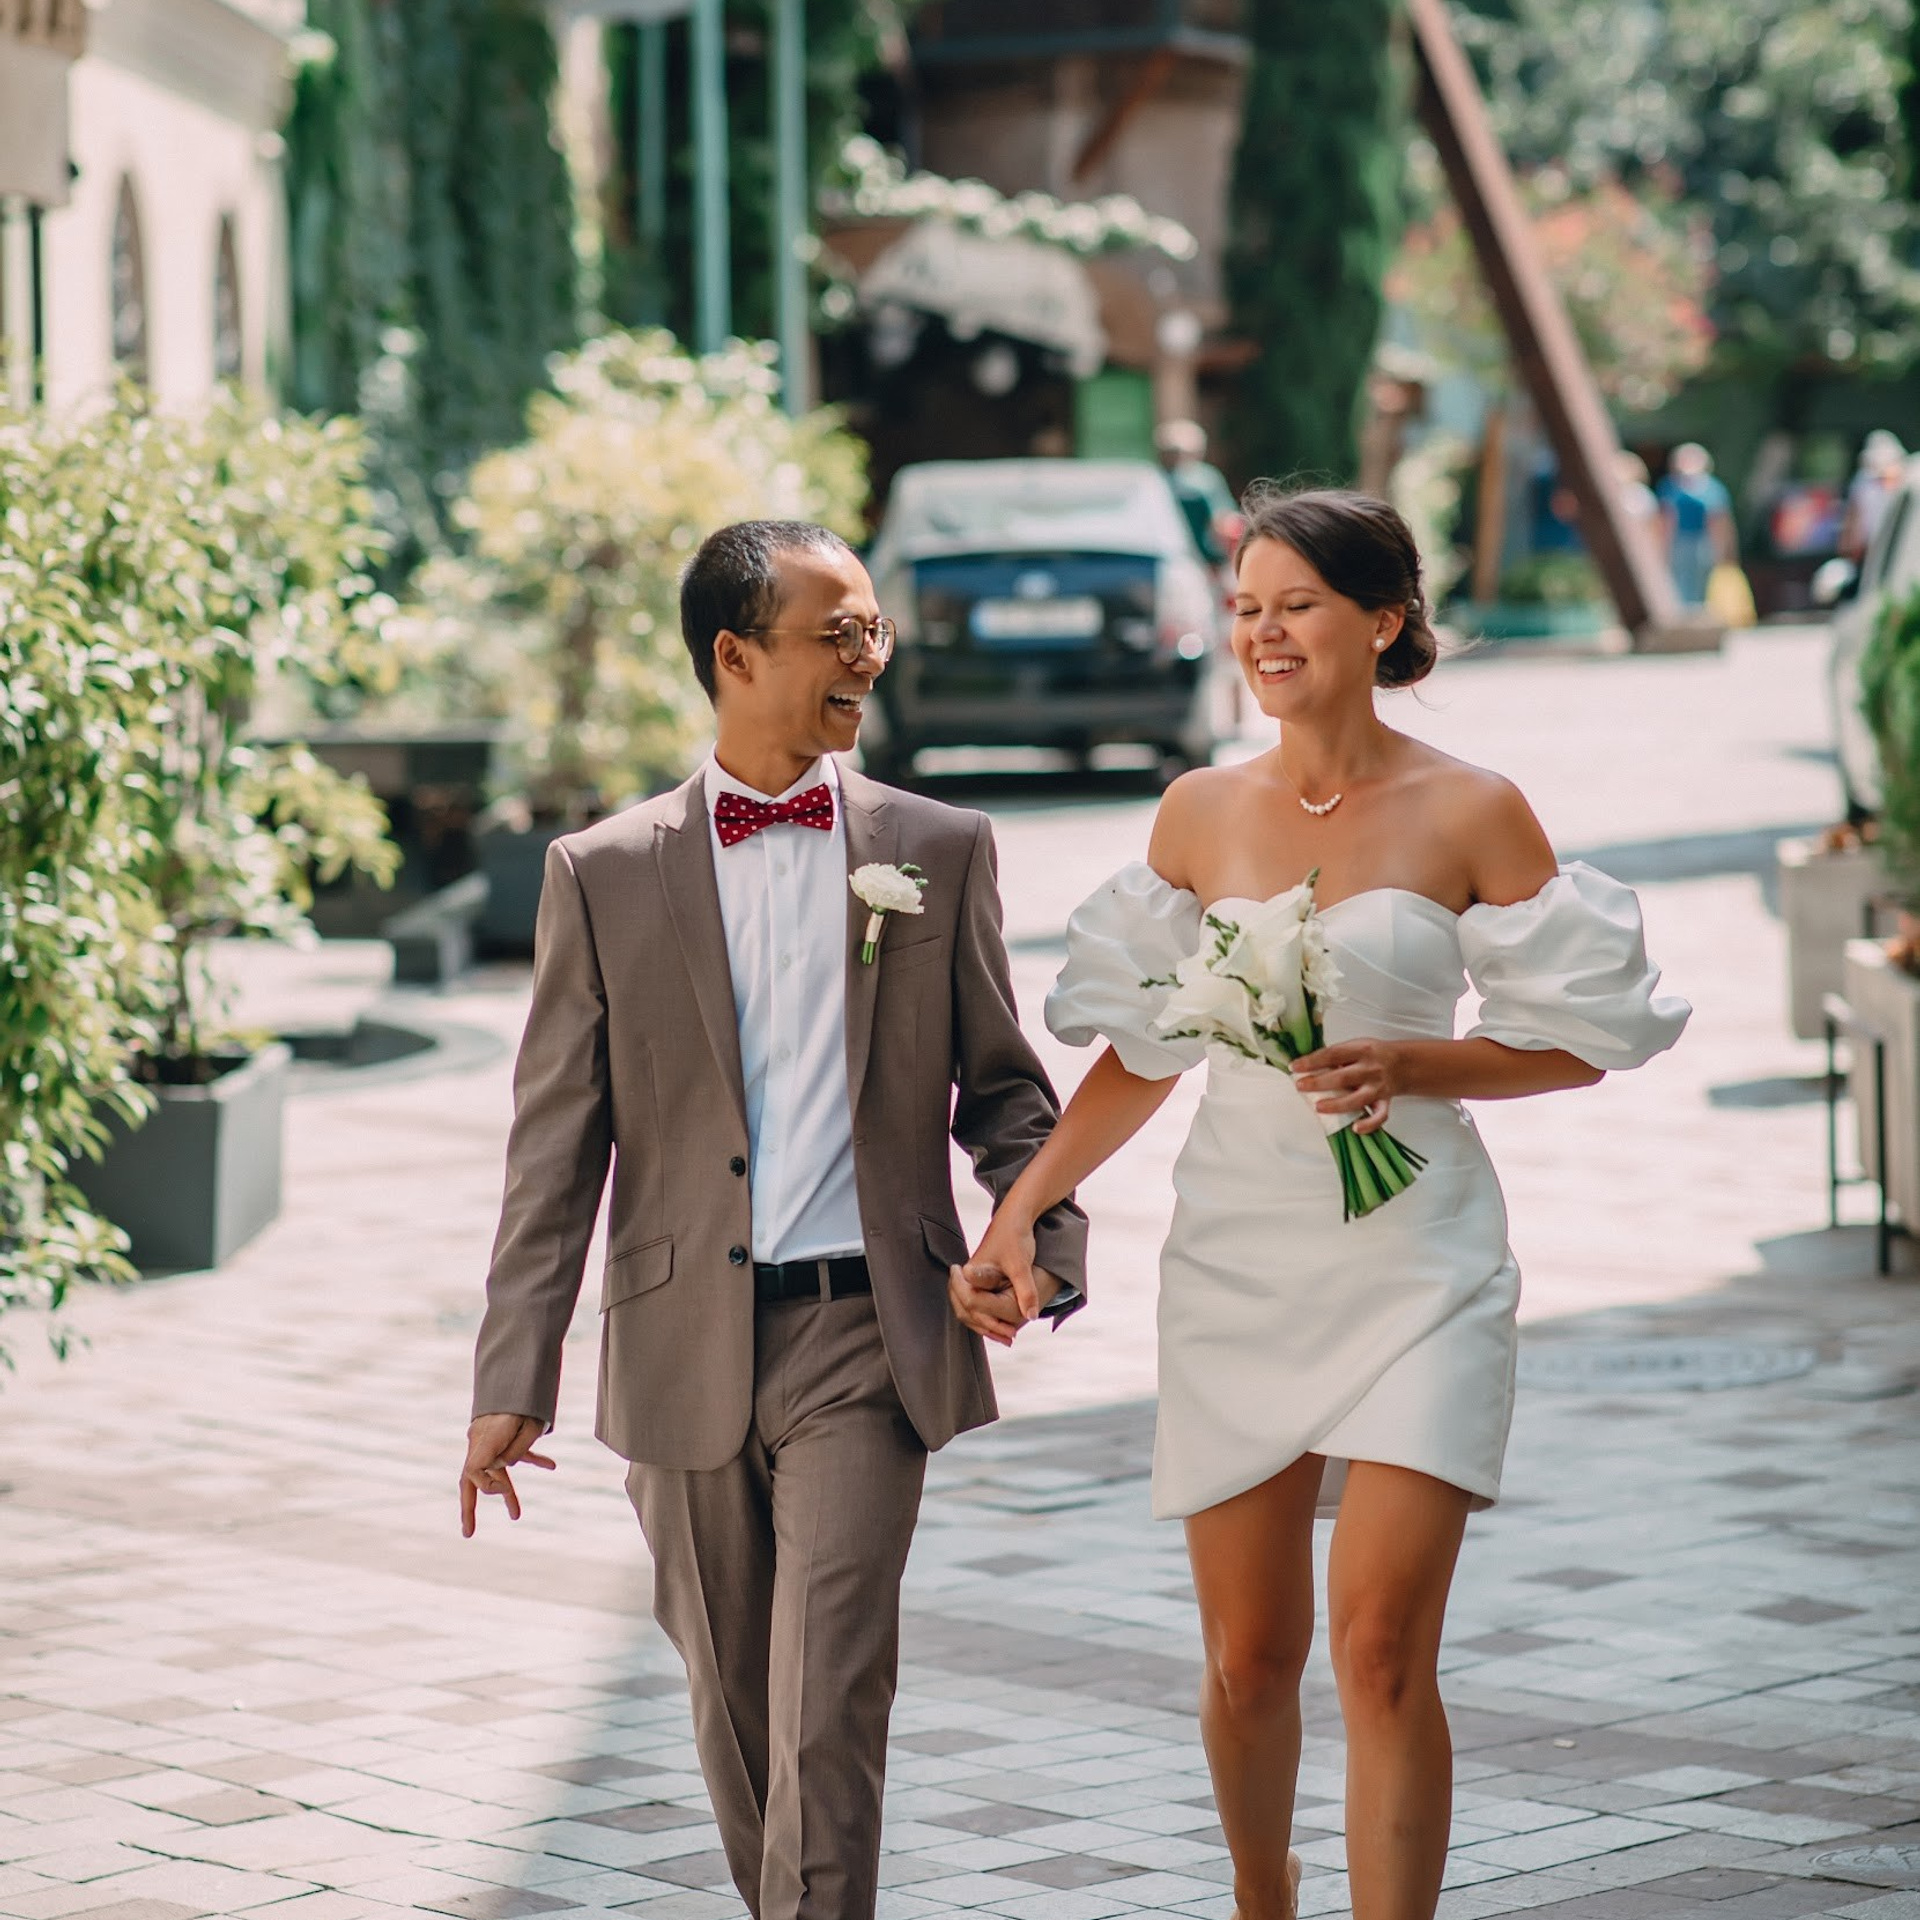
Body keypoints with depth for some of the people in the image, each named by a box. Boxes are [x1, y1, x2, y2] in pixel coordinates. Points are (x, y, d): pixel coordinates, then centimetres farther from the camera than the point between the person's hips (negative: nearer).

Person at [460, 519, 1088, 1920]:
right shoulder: (606, 874, 3)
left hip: (864, 1340, -1)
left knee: (830, 1704, -12)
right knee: (735, 1710, 12)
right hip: (686, 1355, 1)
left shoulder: (939, 850, 6)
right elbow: (556, 1145, 3)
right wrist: (515, 1378, -2)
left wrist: (1045, 1238, -9)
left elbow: (1001, 1088, 11)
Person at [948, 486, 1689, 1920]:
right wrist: (1020, 1210, 3)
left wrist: (1410, 1066, -15)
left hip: (1412, 1263, -3)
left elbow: (1579, 1039, 0)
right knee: (1249, 1657, 9)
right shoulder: (1201, 813, 6)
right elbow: (1144, 1049, 11)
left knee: (1382, 1649, -13)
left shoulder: (1469, 813, -3)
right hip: (1236, 1259, 3)